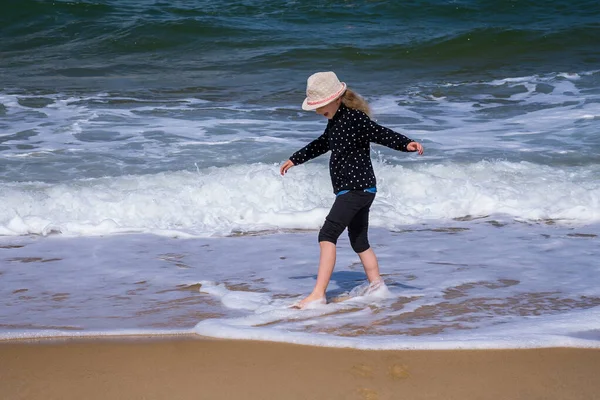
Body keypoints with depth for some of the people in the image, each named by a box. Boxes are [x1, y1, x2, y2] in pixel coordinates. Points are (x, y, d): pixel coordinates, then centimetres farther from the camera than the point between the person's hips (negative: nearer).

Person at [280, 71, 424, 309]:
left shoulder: (354, 118, -16)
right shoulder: (335, 120, 14)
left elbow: (382, 134, -25)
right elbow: (322, 144, 31)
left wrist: (407, 144, -42)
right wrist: (295, 159, 42)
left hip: (357, 189, -10)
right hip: (354, 190, 10)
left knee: (327, 235, -16)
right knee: (359, 242, 16)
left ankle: (318, 294, -19)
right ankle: (377, 287, 23)